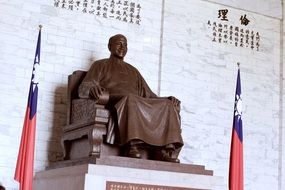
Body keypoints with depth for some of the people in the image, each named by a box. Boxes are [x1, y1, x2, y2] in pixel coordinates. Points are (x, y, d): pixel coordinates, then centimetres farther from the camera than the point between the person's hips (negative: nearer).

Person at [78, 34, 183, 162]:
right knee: (130, 98, -38)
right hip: (114, 103, -5)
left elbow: (148, 94, 26)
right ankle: (134, 146, -49)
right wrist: (92, 89, -22)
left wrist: (168, 99, 6)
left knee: (168, 105, -20)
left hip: (141, 105, 5)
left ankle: (168, 150, -36)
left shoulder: (133, 71, 34)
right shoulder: (101, 65, 20)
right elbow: (83, 88, 4)